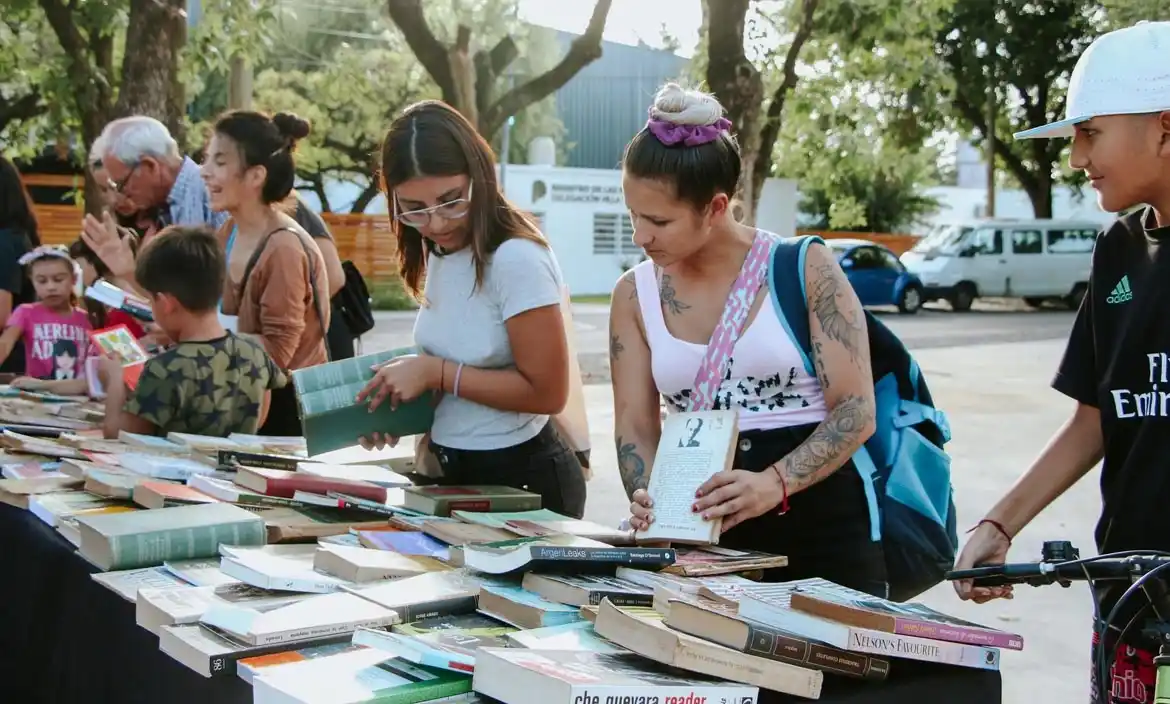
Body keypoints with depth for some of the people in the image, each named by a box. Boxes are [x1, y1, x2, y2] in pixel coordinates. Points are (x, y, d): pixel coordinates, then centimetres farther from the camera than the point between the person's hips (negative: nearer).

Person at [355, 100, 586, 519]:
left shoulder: (516, 259, -21)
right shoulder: (439, 251, 3)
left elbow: (546, 393, -21)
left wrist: (436, 373, -21)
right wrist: (404, 389, -3)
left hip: (525, 482, -7)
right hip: (455, 474, 8)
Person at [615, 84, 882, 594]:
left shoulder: (804, 269, -7)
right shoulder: (635, 295, 4)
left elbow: (856, 411, -11)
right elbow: (635, 424, 3)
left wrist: (774, 483, -26)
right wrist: (648, 496, -18)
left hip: (822, 519, -2)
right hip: (705, 533, 2)